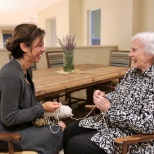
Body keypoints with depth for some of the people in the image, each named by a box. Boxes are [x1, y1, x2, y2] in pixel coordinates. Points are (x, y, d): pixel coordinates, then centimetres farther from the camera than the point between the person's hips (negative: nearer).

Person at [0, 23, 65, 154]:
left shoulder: (26, 69, 2)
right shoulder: (11, 75, -27)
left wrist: (45, 106, -6)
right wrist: (42, 108, -20)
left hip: (24, 123, 8)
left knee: (61, 125, 1)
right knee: (60, 133, -6)